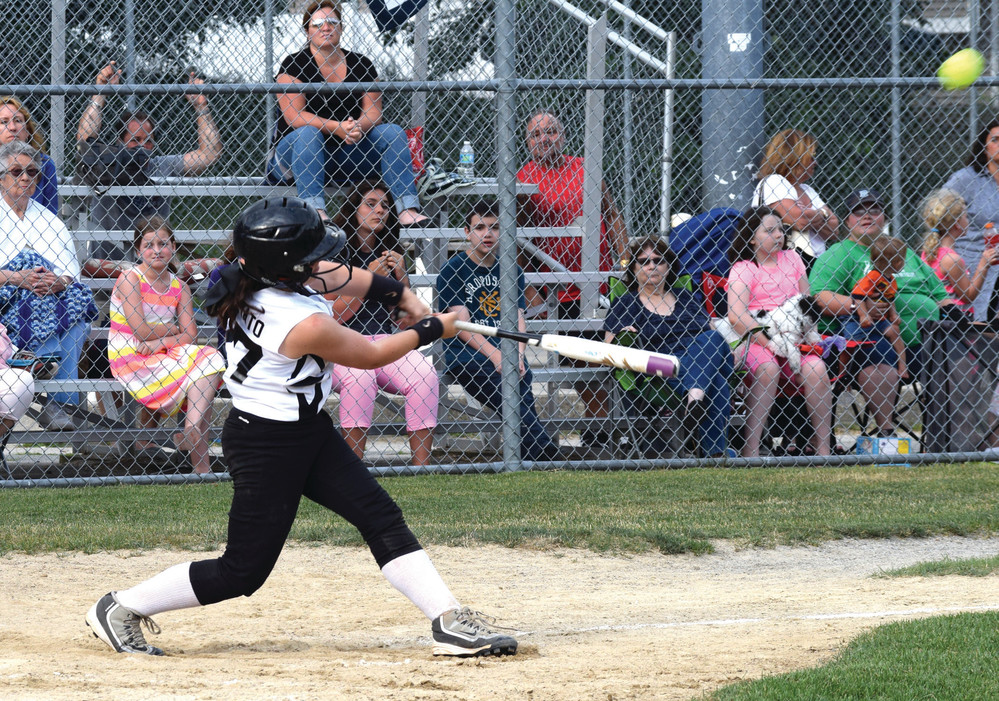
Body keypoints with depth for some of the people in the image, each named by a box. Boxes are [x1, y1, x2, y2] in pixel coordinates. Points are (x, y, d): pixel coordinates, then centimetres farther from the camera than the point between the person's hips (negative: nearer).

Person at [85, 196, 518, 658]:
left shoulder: (255, 282, -6)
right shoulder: (307, 326, -30)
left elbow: (341, 277, 14)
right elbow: (373, 355, -12)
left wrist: (402, 295, 7)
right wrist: (431, 330, 2)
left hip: (308, 432, 10)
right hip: (266, 447, -10)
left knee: (380, 516, 2)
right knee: (243, 571, 0)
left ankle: (449, 620, 0)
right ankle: (122, 609, 12)